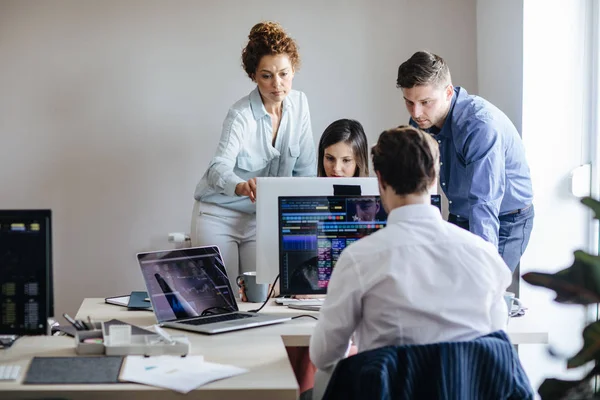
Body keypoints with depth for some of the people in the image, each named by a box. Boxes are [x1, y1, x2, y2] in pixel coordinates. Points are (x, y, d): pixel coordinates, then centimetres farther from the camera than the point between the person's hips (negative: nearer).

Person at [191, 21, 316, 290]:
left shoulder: (299, 104, -3)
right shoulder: (242, 115, -19)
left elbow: (306, 169, 2)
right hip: (219, 215, -4)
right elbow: (219, 168, -34)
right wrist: (241, 187, -55)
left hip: (263, 218, 4)